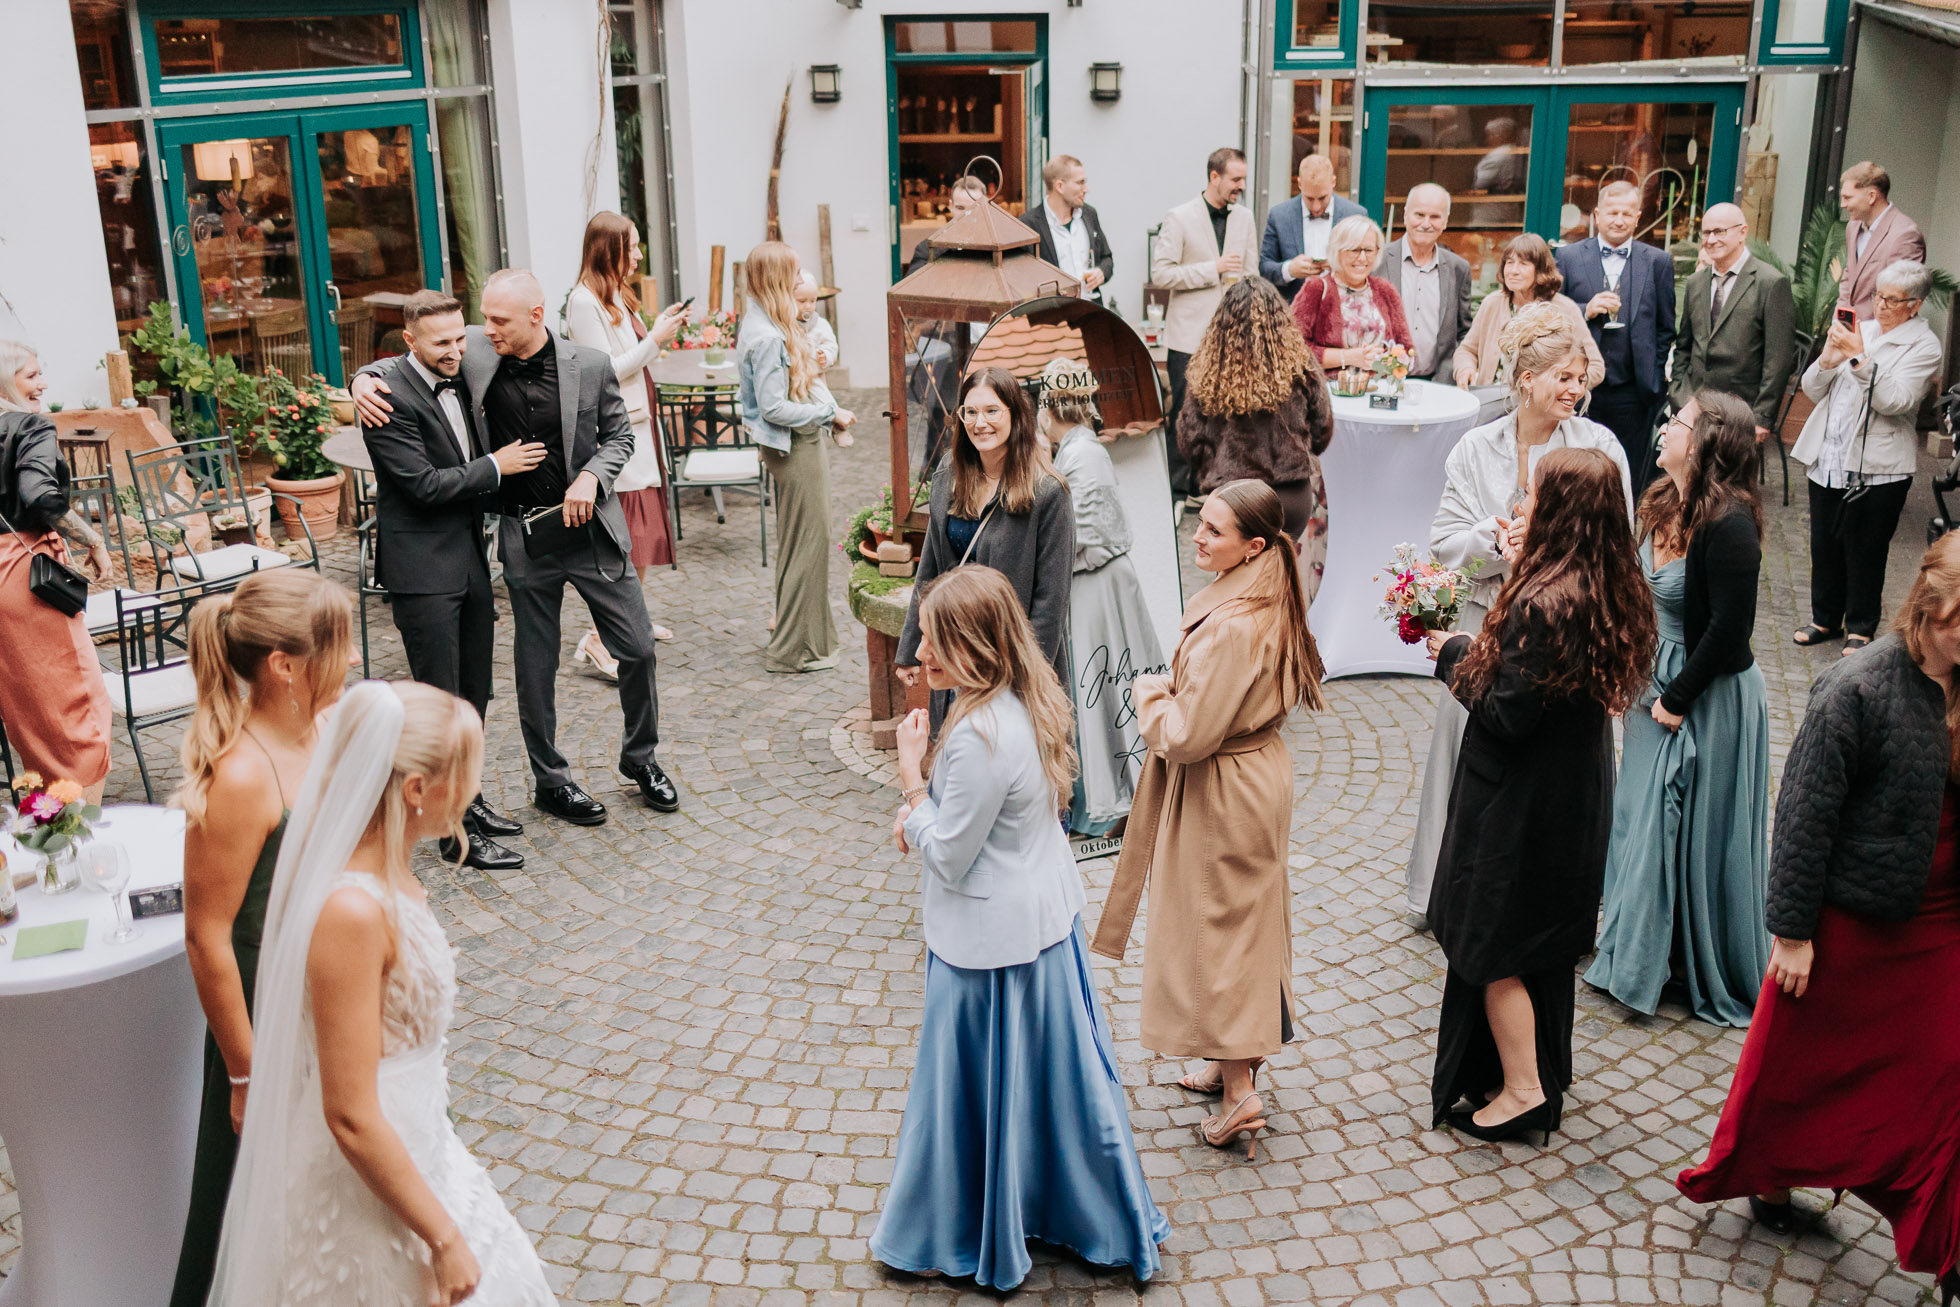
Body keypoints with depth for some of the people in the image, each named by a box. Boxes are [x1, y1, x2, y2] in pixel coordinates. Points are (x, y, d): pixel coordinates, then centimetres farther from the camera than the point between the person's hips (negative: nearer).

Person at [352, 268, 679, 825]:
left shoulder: (590, 366, -7)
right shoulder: (475, 353, -5)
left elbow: (618, 434, 5)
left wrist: (591, 477, -13)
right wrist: (365, 378, -12)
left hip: (591, 526, 0)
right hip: (525, 536, 0)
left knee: (637, 648, 5)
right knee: (536, 667, 8)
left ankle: (640, 758, 28)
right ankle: (550, 780, 27)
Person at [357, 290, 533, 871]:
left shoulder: (462, 379, 9)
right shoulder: (389, 395, -16)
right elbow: (423, 484, -20)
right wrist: (495, 467, -12)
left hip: (470, 556, 8)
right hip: (423, 566, -8)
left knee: (474, 694, 16)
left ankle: (466, 796, 31)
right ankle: (458, 830, 2)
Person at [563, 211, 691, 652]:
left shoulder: (617, 296, 15)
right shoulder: (585, 301, -15)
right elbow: (605, 372, -20)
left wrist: (661, 330, 5)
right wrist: (655, 339, -17)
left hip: (638, 422, 10)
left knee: (644, 532, 15)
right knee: (631, 537, -12)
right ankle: (600, 637, -9)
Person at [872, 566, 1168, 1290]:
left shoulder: (979, 737, -30)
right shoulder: (1032, 702, -1)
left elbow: (949, 860, -22)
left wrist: (912, 774, -14)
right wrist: (925, 810, 1)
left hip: (990, 941, -9)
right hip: (1048, 913, 9)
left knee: (978, 1086, 10)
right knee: (1048, 1068, 23)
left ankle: (956, 1237, 30)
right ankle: (1081, 1208, 40)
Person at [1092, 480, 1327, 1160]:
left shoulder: (1230, 628, -30)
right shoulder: (1270, 605, 0)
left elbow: (1188, 734, -27)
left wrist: (1149, 694, -9)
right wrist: (1177, 688, 3)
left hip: (1221, 797, -10)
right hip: (1260, 772, 10)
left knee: (1214, 932, 3)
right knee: (1250, 923, 19)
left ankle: (1239, 1093, 10)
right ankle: (1243, 1059, 35)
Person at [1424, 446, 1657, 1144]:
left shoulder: (1543, 603, -30)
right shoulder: (1613, 590, -2)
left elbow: (1507, 715, -26)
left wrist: (1454, 656, -10)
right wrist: (1523, 574, 7)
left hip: (1519, 803, -9)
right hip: (1575, 798, 9)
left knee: (1492, 948, 9)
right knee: (1544, 941, 23)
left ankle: (1521, 1089, 19)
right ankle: (1545, 1073, 38)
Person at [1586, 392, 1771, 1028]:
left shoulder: (1729, 524, -23)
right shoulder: (1666, 503, 1)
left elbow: (1729, 628, -22)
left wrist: (1678, 698, -16)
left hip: (1711, 699, -8)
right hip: (1659, 680, 8)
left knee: (1702, 835, 5)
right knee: (1645, 821, 18)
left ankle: (1719, 979, 24)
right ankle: (1642, 957, 35)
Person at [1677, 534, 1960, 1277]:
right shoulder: (1859, 689, -20)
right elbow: (1805, 814, -16)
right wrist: (1791, 930, -14)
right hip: (1849, 919, -5)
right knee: (1799, 1064, 13)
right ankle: (1765, 1180, 38)